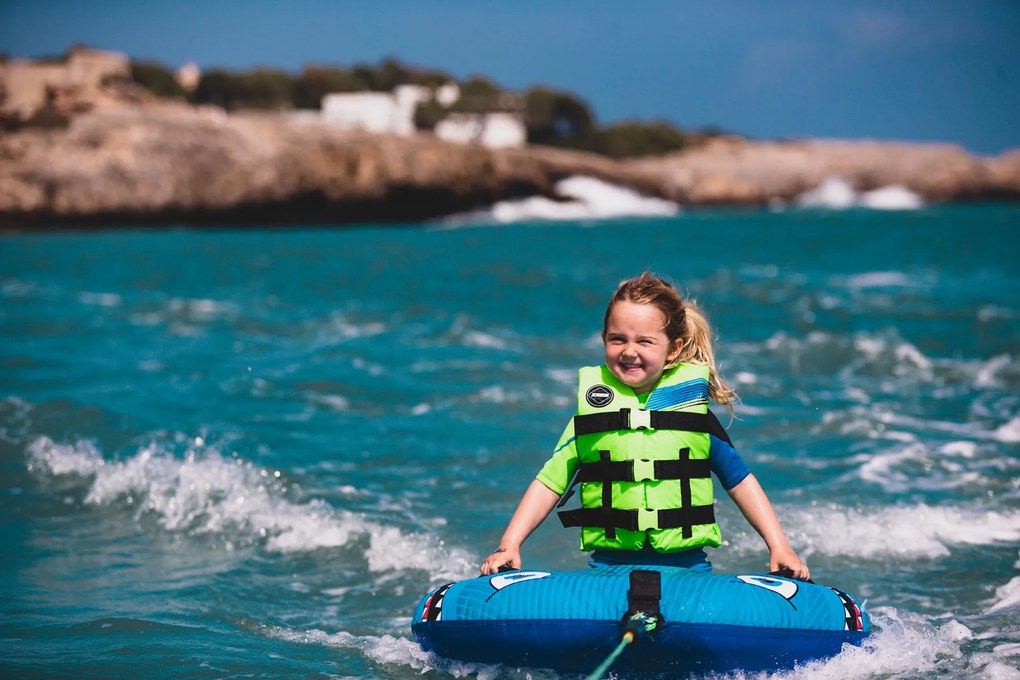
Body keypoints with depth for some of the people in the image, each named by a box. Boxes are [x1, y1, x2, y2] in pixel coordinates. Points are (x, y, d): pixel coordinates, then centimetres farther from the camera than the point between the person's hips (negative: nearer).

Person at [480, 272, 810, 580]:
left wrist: (779, 547, 5)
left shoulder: (693, 404, 7)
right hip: (608, 566, 0)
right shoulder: (589, 412, 7)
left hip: (688, 566, 0)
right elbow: (549, 483, 7)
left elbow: (740, 481, 13)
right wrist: (509, 545, -4)